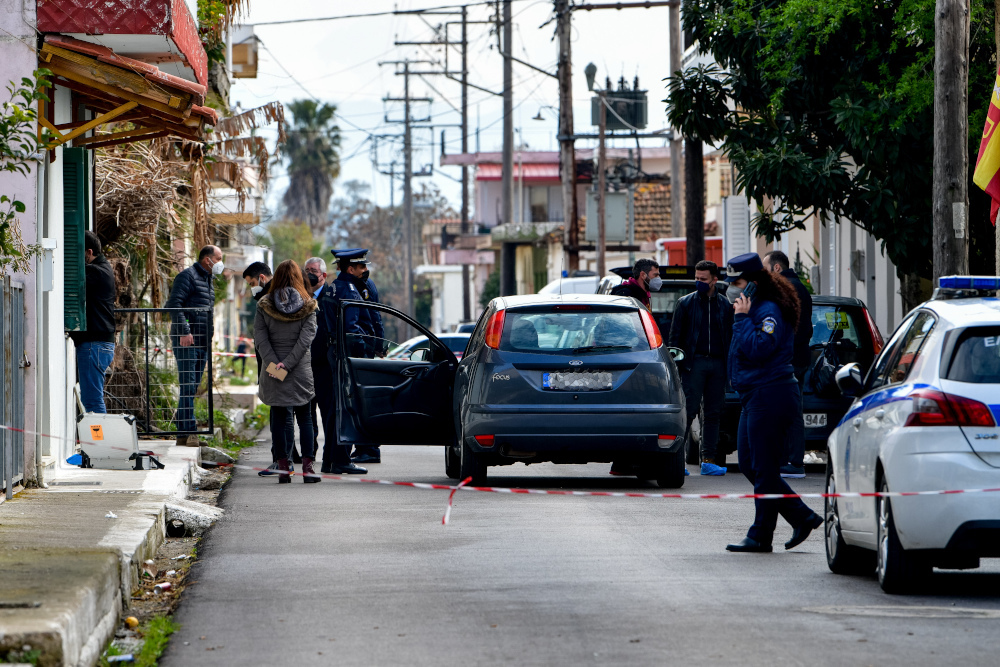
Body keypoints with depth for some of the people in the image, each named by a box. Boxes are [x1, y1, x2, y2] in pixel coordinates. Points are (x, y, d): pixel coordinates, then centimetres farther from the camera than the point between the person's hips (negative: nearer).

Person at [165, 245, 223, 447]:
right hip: (187, 341, -9)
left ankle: (182, 432, 13)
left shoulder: (208, 279, 22)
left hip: (202, 343, 9)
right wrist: (184, 331, -23)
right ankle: (187, 432, -14)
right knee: (188, 387, -11)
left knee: (193, 387, 9)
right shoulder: (188, 276, -7)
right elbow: (174, 304, -16)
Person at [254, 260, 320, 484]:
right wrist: (288, 363, -13)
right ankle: (307, 467, 0)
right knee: (305, 418, 7)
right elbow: (306, 338, -10)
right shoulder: (308, 306, -2)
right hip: (301, 370, 0)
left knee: (279, 419, 6)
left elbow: (260, 337, -7)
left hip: (272, 371, 0)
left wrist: (273, 363, -12)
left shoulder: (264, 306, 0)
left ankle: (282, 467, 3)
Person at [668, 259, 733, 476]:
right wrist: (674, 365, -5)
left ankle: (709, 460, 7)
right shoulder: (685, 303, 6)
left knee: (714, 413, 3)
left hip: (718, 365, 3)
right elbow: (674, 336, 5)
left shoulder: (725, 305, 11)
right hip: (694, 362, -3)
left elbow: (731, 336, 13)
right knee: (689, 410, -9)